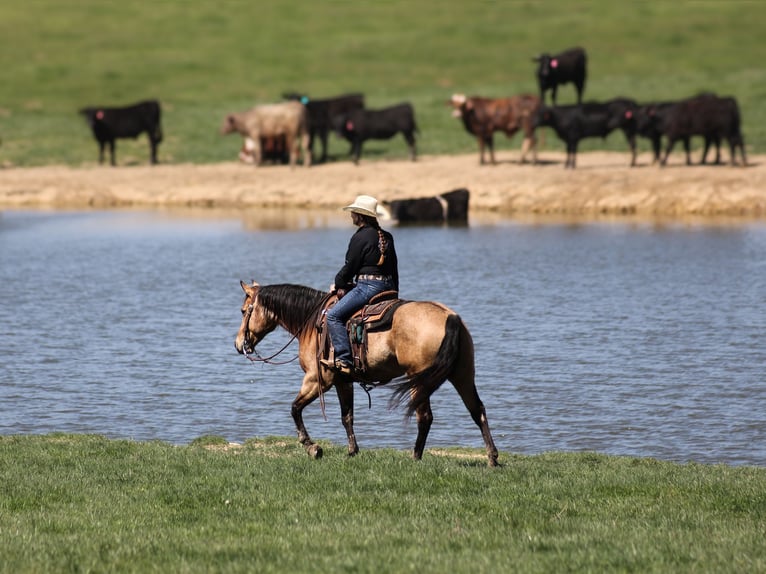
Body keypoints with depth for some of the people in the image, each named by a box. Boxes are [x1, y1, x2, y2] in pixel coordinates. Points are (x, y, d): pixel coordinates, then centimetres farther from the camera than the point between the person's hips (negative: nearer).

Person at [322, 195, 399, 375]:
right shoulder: (387, 237, 14)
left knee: (334, 315, -11)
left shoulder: (361, 237, -10)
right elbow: (393, 268, 20)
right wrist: (394, 291, 27)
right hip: (388, 286, 9)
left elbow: (350, 266, -7)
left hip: (368, 286, -9)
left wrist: (338, 284, 10)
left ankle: (344, 360, -21)